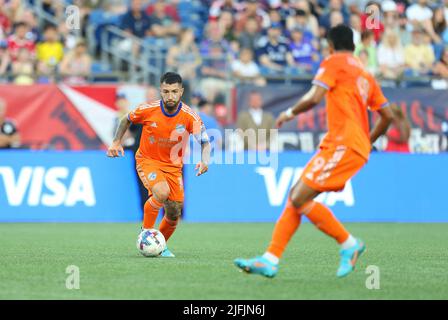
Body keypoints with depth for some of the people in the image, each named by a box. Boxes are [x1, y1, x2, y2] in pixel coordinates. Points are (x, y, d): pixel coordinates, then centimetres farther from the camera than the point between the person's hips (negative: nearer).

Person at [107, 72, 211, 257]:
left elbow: (205, 143, -14)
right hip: (147, 160, -2)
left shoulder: (189, 116, -16)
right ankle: (146, 231, -8)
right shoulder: (148, 110, -16)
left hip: (173, 165, 3)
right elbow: (127, 120, 5)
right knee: (161, 192, -32)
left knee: (174, 213, -1)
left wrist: (205, 161, -33)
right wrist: (117, 142, -2)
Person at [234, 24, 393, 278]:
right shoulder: (365, 74, 24)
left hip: (344, 144, -9)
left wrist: (289, 113, 2)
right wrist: (368, 142, 36)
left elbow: (314, 97, -15)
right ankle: (270, 260, -3)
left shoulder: (334, 62, 0)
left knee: (300, 199, -16)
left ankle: (349, 244, -6)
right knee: (296, 197, 4)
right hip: (357, 147, 9)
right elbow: (388, 116, 23)